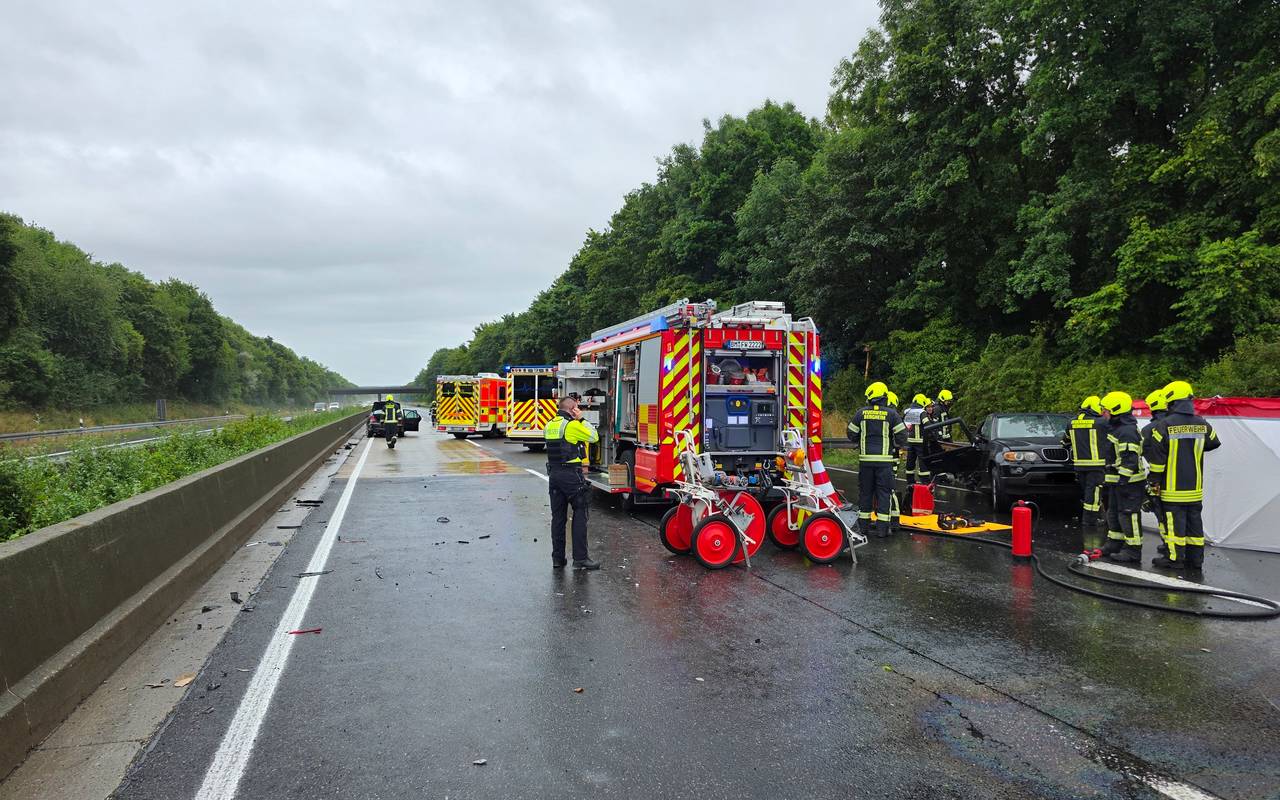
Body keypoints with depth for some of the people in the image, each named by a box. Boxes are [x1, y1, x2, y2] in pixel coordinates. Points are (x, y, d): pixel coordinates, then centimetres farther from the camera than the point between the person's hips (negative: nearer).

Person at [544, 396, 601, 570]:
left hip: (554, 474, 7)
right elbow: (593, 437, -7)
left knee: (558, 517, 11)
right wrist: (582, 419, 1)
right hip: (572, 474, -7)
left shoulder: (550, 425, 11)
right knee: (580, 516, 0)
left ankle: (557, 557, 14)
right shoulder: (572, 425, -12)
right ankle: (580, 558, -2)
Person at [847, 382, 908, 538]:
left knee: (865, 490, 11)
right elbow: (901, 435, -4)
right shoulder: (891, 414, -3)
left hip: (865, 458, 2)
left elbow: (852, 434, 5)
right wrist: (897, 446, 16)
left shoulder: (861, 413, 1)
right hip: (885, 459, -2)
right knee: (884, 491, 3)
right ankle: (882, 527, 1)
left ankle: (864, 524, 18)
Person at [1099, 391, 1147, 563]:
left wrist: (1123, 479, -25)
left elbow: (1130, 460, -25)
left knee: (1128, 515, -6)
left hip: (1129, 482, -11)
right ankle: (1114, 544, 29)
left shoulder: (1127, 431, -19)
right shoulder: (1116, 428, 16)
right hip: (1118, 481, 11)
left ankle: (1133, 550, -1)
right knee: (1114, 513, 18)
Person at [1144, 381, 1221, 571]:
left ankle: (1175, 557, 4)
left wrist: (1155, 480, -5)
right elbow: (1214, 443, 20)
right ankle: (1196, 558, 17)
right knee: (1194, 521, 12)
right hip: (1195, 487, 5)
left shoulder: (1164, 425, -14)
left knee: (1174, 521, 1)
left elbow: (1157, 455, -13)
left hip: (1172, 488, -5)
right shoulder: (1202, 424, 1)